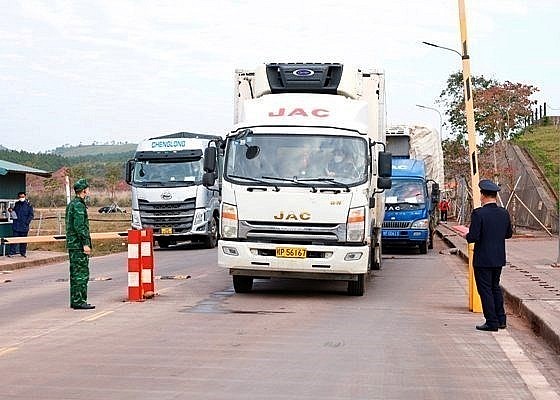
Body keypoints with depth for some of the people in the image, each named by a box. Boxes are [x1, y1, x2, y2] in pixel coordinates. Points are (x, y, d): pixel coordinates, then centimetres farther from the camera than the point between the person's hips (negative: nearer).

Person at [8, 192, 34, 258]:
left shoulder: (28, 205, -2)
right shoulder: (16, 204, 10)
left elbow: (31, 215, -3)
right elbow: (14, 212, 25)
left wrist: (27, 222, -13)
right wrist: (11, 211, 2)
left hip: (24, 226, -2)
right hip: (16, 226, 2)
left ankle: (23, 252, 17)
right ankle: (12, 252, -2)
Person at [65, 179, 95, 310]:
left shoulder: (71, 204, 17)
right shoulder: (79, 205, -14)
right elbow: (79, 226, -20)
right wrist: (85, 244, -20)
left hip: (72, 245, 10)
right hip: (79, 245, -10)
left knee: (75, 273, 13)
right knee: (82, 273, -7)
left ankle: (75, 300, 16)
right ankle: (79, 301, -7)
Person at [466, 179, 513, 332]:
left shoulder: (478, 213, -18)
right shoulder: (504, 213, 0)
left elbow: (473, 237, -21)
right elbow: (509, 234, 11)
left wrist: (467, 235, 0)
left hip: (483, 259, -6)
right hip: (499, 258, 6)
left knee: (485, 290, 2)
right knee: (495, 287, 20)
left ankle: (492, 322, 4)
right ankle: (501, 319, 24)